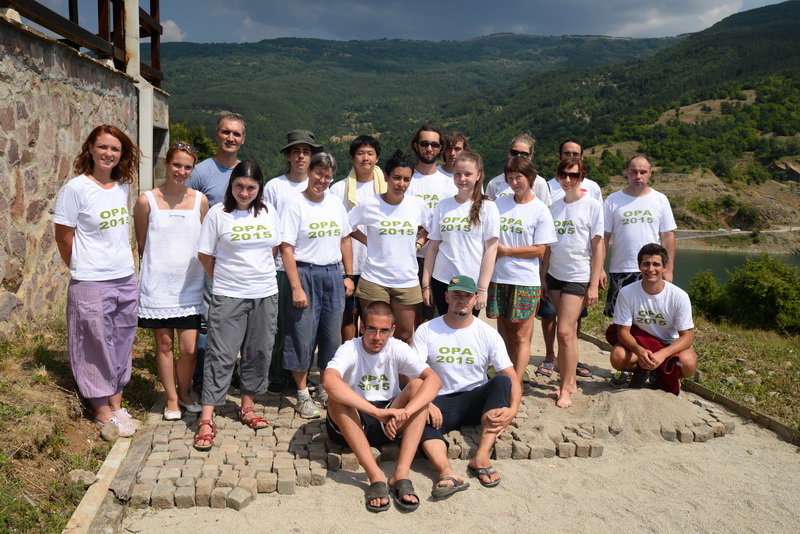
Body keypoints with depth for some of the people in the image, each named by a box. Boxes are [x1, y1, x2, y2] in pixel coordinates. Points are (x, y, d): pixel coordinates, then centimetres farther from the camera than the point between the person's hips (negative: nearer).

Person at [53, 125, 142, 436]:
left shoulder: (123, 187, 7)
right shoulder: (76, 188, -10)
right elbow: (63, 238, -6)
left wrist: (125, 260, 11)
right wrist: (82, 269, 4)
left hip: (125, 279, 6)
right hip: (91, 283, -6)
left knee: (122, 343, 13)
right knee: (98, 346, 4)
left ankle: (116, 404, 28)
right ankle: (102, 412, 19)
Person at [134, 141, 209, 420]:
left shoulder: (200, 200, 1)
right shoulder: (147, 200, -5)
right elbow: (141, 244, 6)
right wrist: (158, 265, 8)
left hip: (189, 285, 1)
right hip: (158, 285, -1)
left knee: (189, 348, 0)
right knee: (164, 343, 8)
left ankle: (184, 394, 27)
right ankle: (171, 399, 27)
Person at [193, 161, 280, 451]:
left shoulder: (269, 212, 5)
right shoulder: (217, 213, -6)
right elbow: (204, 255, 0)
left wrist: (260, 274, 13)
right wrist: (224, 280, 7)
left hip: (265, 295, 4)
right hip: (228, 296, -4)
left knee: (259, 353, 11)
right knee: (221, 356, -4)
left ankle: (247, 407, 28)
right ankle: (206, 420, 1)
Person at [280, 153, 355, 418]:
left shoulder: (335, 203, 8)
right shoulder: (295, 205, -8)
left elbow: (345, 240, 16)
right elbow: (286, 249, -12)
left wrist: (348, 275, 10)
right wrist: (296, 287, -16)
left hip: (333, 275, 5)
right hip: (306, 274, -5)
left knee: (333, 335, 10)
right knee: (303, 336, 1)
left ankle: (326, 388, 28)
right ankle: (303, 395, 16)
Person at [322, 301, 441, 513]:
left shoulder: (398, 349, -5)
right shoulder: (350, 349, -14)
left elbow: (434, 380, -20)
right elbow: (329, 381, -37)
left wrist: (405, 413, -37)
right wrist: (376, 411, -44)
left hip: (389, 425, 2)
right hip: (352, 425, -2)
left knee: (418, 384, -21)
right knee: (336, 397, -31)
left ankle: (401, 474, -32)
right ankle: (375, 477, -36)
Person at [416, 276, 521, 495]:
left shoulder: (488, 334, 2)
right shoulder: (426, 330, 1)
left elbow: (512, 377, -4)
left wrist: (512, 409, -24)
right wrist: (425, 403, -28)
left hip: (477, 400, 1)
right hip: (441, 403, -1)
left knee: (502, 381, -28)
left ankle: (480, 459, -34)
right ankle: (447, 473, -51)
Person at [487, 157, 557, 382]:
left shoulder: (540, 210, -3)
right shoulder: (499, 203, 9)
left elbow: (539, 250, -7)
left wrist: (506, 251, -9)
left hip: (525, 281, -4)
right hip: (498, 277, 4)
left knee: (521, 336, -1)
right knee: (503, 334, 10)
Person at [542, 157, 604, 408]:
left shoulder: (593, 206, -4)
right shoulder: (554, 207, 9)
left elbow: (598, 248, -6)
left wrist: (593, 285, -10)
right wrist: (543, 277, 11)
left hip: (578, 277, -5)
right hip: (555, 276, 5)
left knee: (564, 331, -9)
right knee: (569, 331, 11)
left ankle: (565, 389, 2)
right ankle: (570, 381, 20)